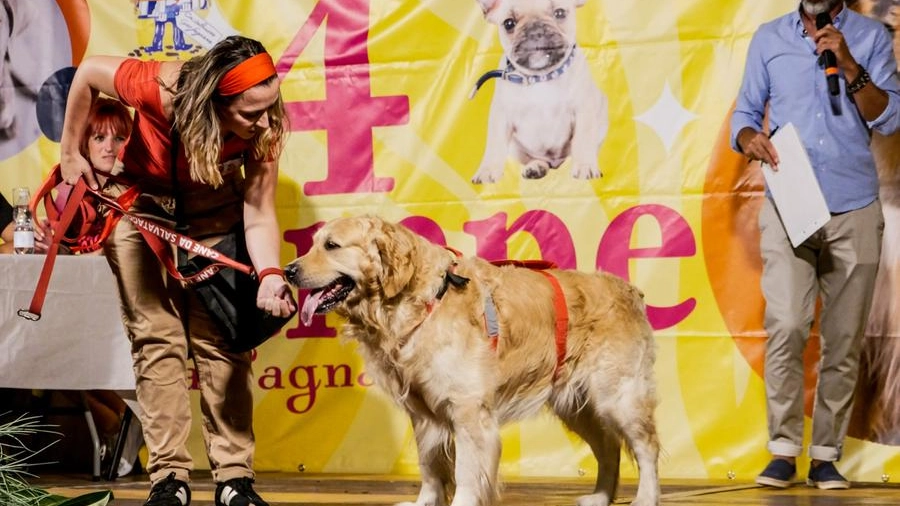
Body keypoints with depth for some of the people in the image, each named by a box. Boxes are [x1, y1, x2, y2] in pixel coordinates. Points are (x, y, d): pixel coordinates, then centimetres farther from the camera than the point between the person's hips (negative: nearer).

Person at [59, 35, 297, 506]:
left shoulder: (264, 129, -28)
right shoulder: (160, 88, -35)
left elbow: (258, 215, -27)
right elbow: (88, 71, -18)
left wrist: (269, 274, -46)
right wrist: (70, 153, -9)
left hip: (212, 210, 1)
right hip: (141, 204, -1)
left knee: (220, 340, -4)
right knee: (156, 339, -4)